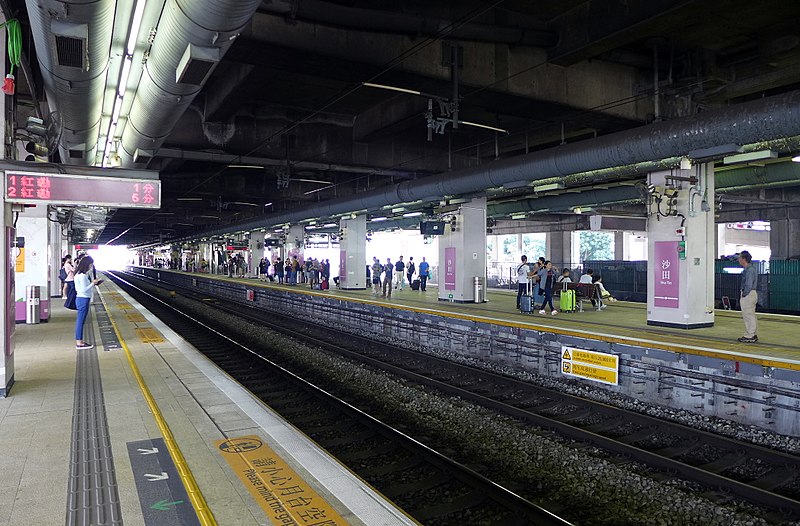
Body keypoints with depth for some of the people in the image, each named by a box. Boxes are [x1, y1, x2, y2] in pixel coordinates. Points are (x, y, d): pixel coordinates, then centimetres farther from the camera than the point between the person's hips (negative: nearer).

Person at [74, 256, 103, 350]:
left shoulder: (79, 274, 12)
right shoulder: (82, 275, -19)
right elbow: (84, 289, -21)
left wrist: (91, 282, 7)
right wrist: (93, 283, -12)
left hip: (80, 299, 10)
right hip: (83, 300, -10)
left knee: (80, 321, 14)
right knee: (81, 321, -4)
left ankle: (79, 341, 22)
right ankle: (79, 343, 1)